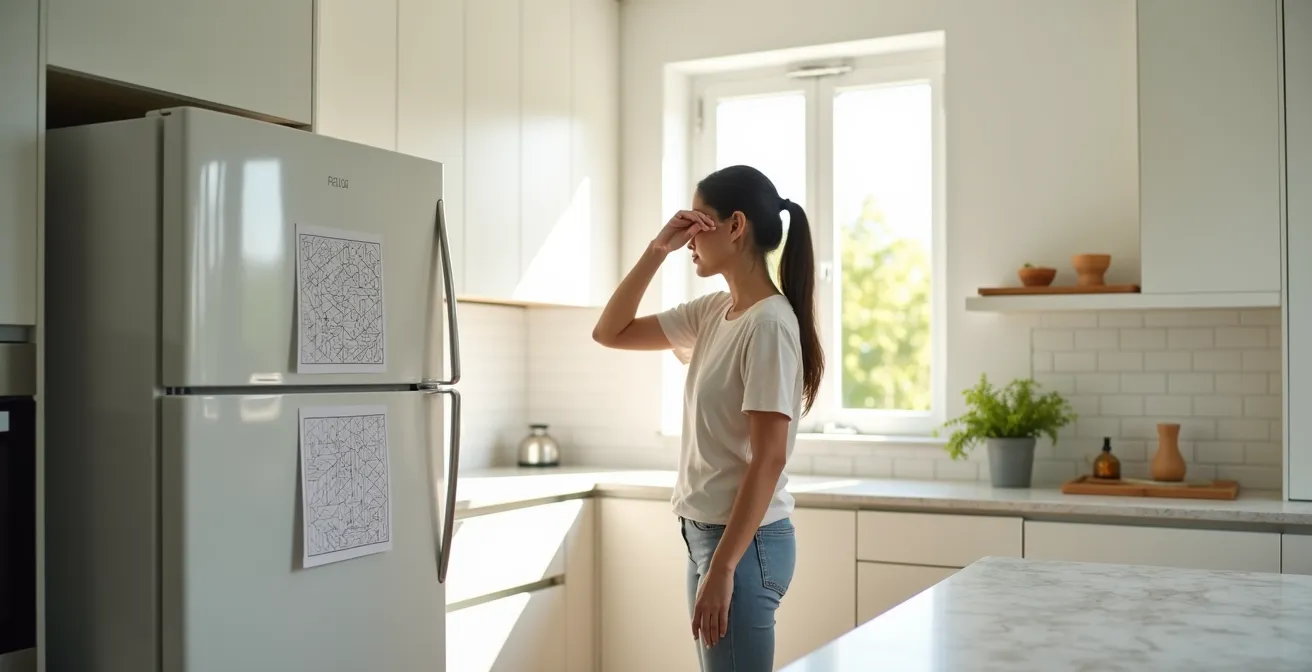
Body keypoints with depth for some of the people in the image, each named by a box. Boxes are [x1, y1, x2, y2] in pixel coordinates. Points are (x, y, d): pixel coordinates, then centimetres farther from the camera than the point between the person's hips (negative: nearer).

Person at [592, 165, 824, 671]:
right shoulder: (712, 312, 9)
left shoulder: (769, 323, -16)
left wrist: (722, 568, -21)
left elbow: (768, 459, -20)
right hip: (705, 531, 9)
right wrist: (656, 250, 4)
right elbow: (610, 333, 15)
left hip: (744, 540, -9)